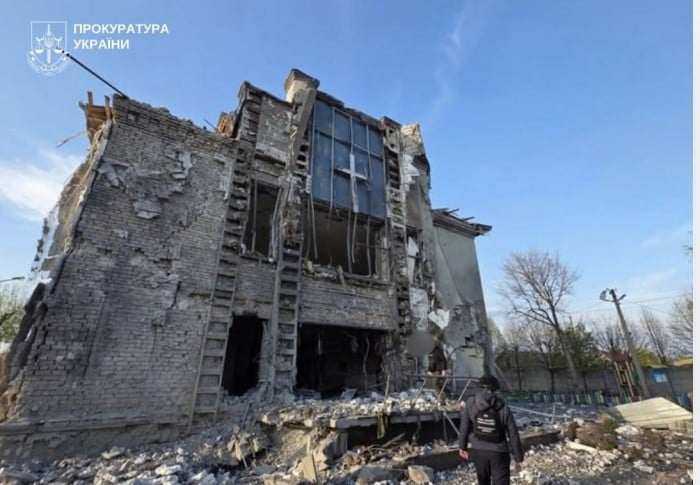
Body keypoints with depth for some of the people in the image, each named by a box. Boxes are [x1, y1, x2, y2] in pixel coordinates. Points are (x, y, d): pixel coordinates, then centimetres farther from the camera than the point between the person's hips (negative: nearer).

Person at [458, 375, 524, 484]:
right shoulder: (504, 409, -11)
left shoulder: (470, 403, -9)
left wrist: (462, 447, 10)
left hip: (478, 451, 2)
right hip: (499, 453, -2)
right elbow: (513, 436, -5)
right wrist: (519, 458, 8)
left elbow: (464, 427, -3)